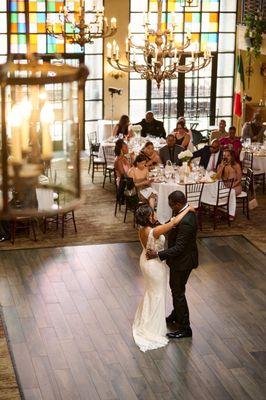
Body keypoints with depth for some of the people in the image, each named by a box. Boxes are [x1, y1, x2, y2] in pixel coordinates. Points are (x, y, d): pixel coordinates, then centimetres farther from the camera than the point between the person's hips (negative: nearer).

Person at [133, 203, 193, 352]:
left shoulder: (142, 229, -9)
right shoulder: (154, 232, -34)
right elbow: (175, 222, -35)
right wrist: (187, 209, -24)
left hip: (146, 260, 8)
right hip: (155, 264, -8)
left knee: (151, 291, 29)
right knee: (157, 294, 10)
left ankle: (144, 320, 46)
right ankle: (153, 329, 23)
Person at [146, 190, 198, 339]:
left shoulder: (185, 222, -33)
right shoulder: (187, 211, -1)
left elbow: (179, 247, -31)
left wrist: (158, 254, -30)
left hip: (183, 261, -10)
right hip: (182, 259, 10)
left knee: (178, 292, 4)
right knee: (175, 288, 26)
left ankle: (185, 328, 17)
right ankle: (176, 315, 47)